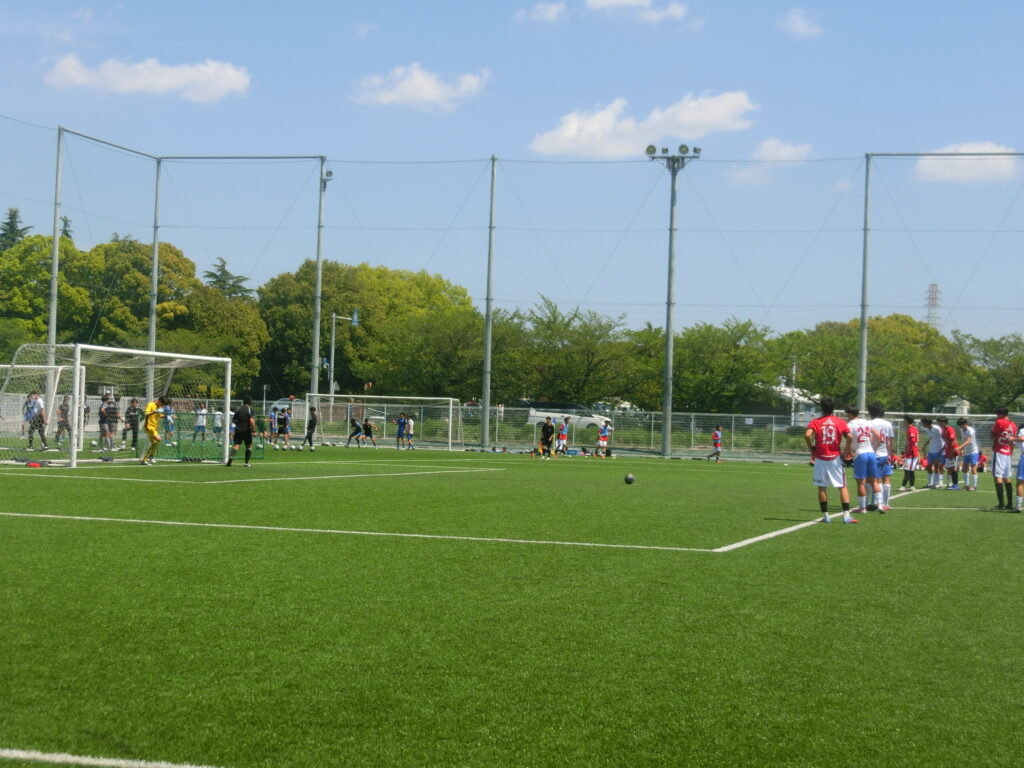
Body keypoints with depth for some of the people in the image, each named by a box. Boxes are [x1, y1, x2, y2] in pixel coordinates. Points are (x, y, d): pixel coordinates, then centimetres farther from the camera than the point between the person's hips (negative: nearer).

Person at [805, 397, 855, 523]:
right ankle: (846, 515, -3)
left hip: (820, 458, 0)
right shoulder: (840, 422, 3)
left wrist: (811, 449, -1)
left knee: (822, 488, 8)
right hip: (835, 458, 0)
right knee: (843, 487, 5)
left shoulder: (815, 422, 1)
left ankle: (825, 515, 8)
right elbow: (849, 437, -10)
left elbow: (807, 435, -15)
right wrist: (845, 452, 1)